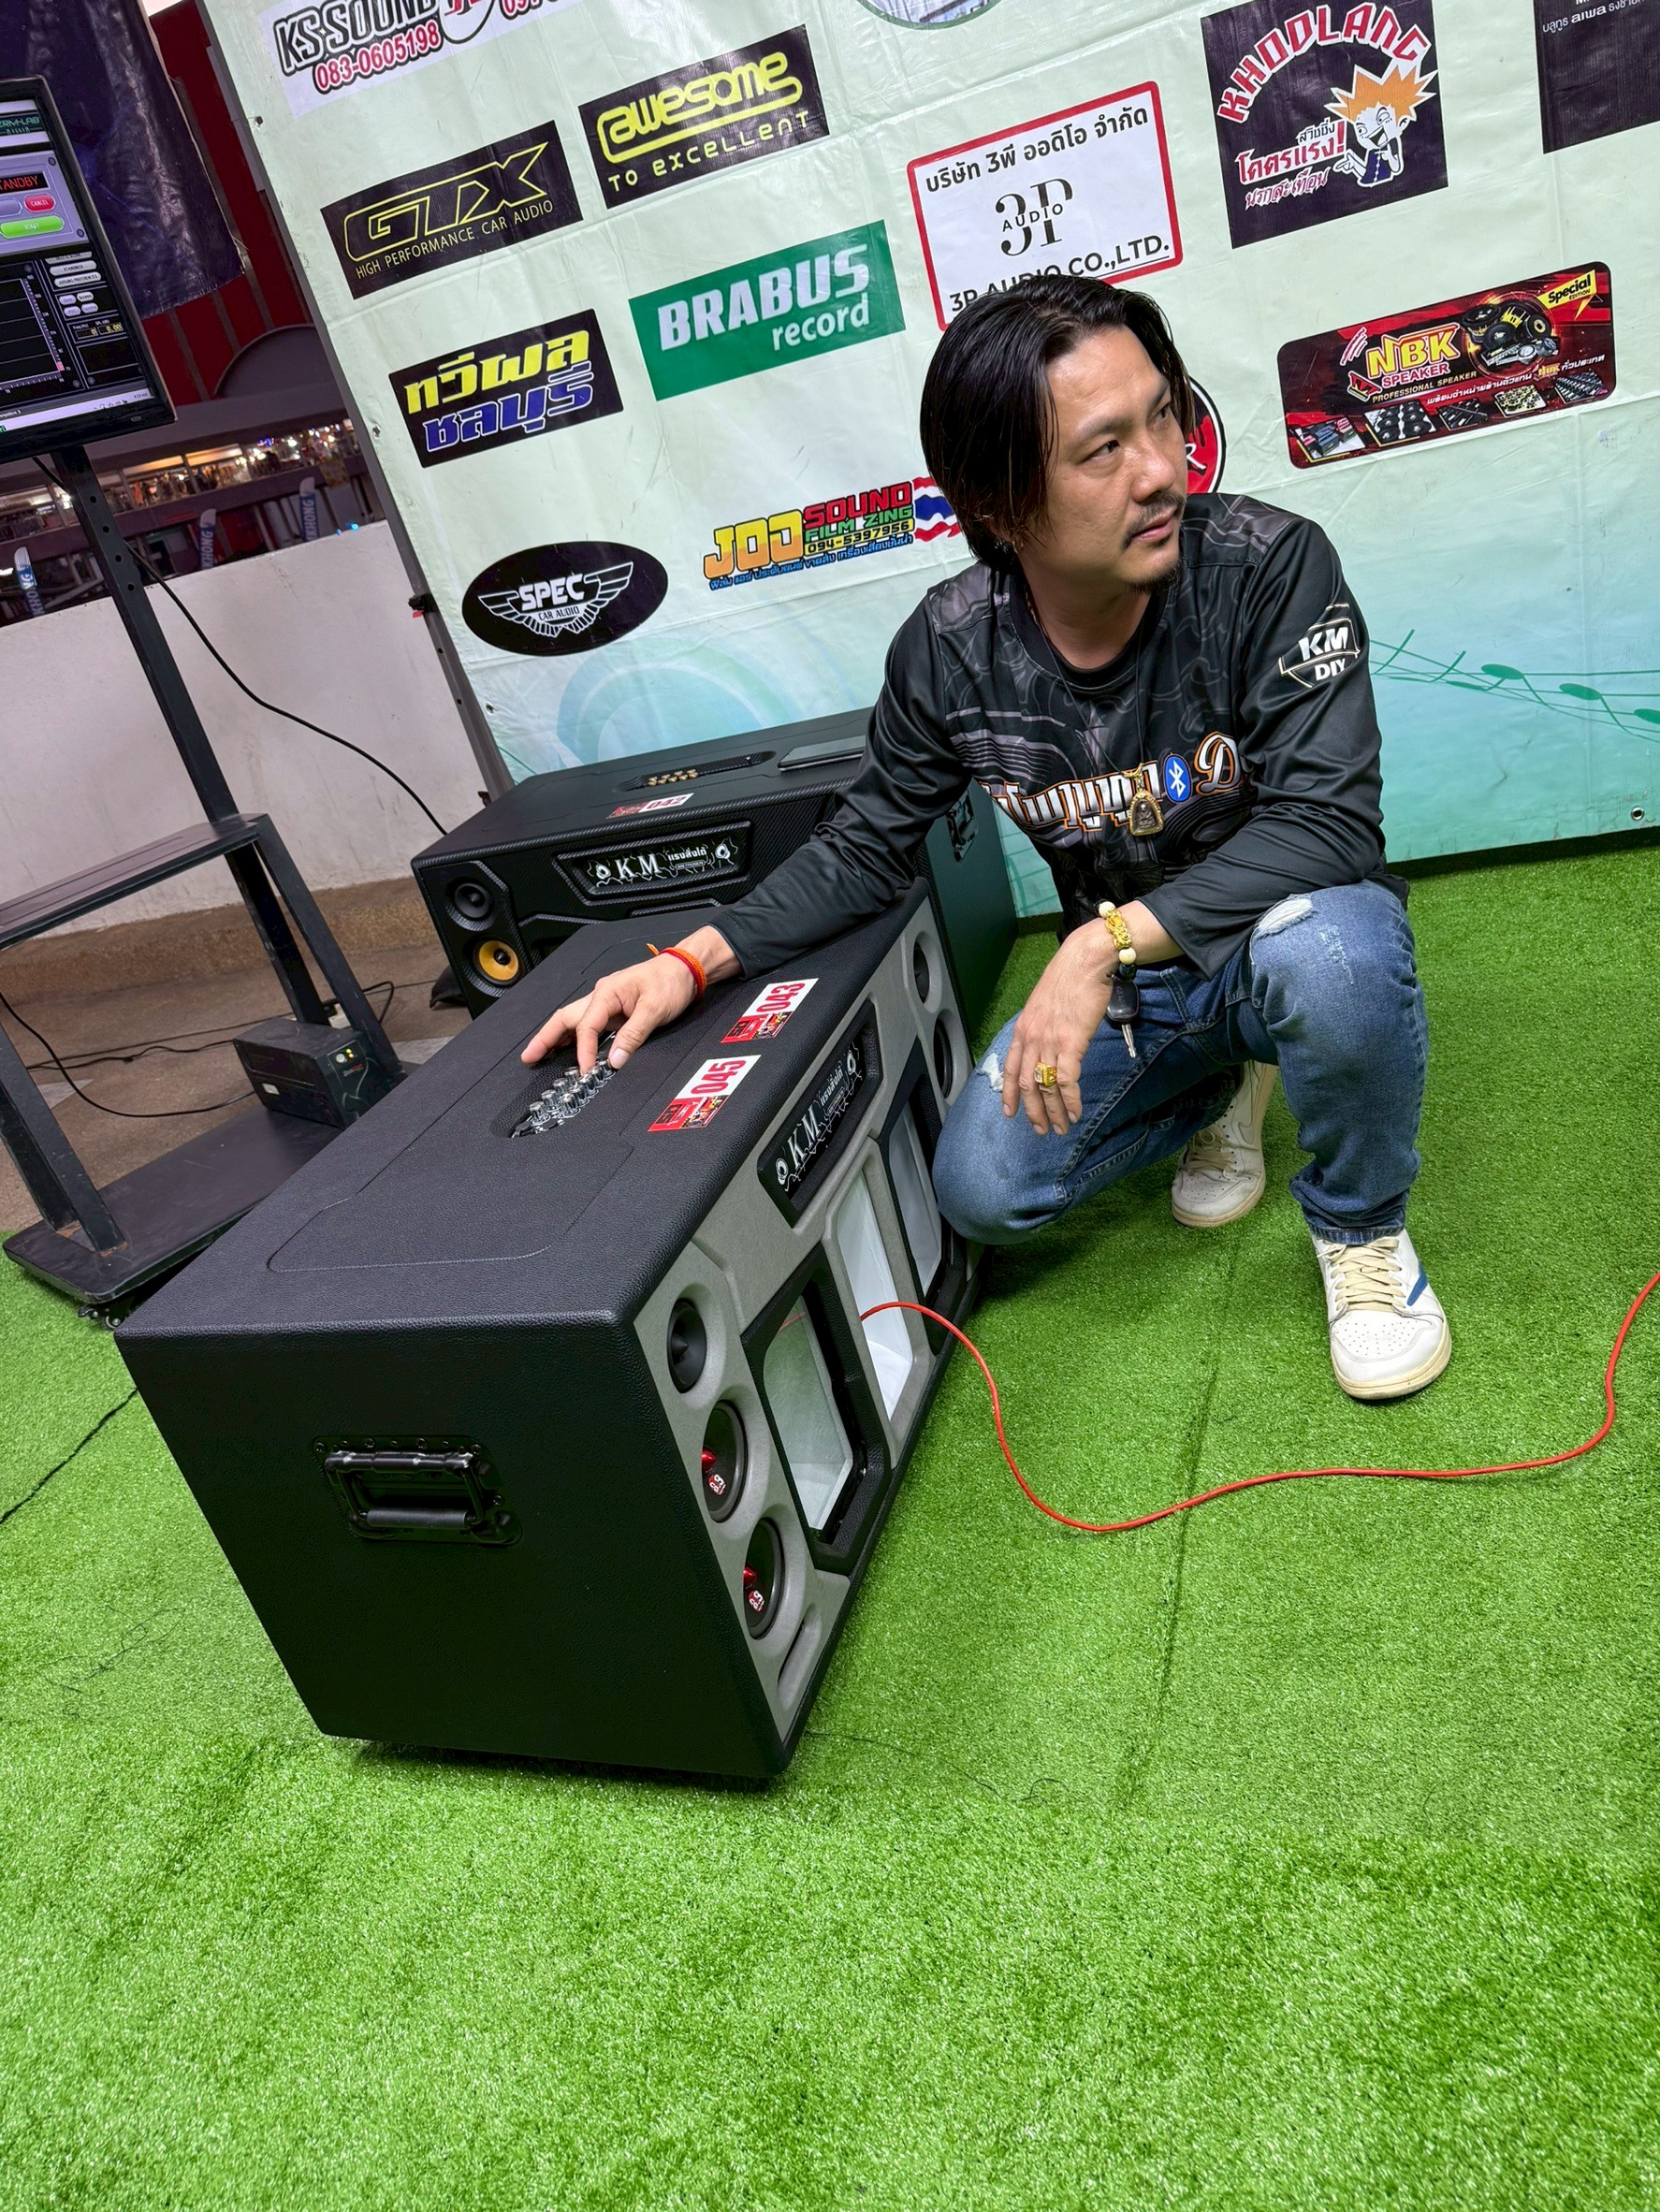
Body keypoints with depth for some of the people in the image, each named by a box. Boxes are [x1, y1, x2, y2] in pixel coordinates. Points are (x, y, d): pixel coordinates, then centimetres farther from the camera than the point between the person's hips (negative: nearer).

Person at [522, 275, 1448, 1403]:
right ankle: (1216, 1089, 17)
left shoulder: (1268, 566, -24)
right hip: (1116, 975, 3)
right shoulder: (951, 651, -14)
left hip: (1278, 928, -3)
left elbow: (1331, 821, -30)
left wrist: (1108, 941, -40)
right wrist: (696, 960, -16)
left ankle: (1362, 1228, -5)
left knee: (1329, 948, -38)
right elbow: (869, 842, -2)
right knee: (983, 1191, -13)